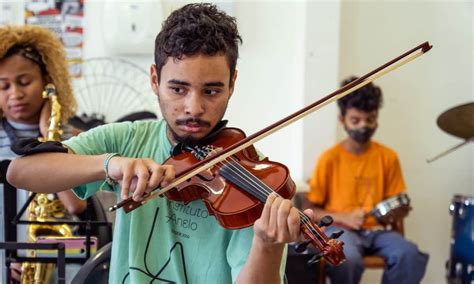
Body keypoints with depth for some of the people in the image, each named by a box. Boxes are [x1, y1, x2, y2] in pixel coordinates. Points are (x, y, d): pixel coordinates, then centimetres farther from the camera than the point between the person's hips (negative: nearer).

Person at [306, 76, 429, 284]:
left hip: (375, 229, 3)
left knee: (410, 256, -28)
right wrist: (344, 218, -16)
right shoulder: (330, 158, -4)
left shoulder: (388, 157, 5)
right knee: (348, 259, -37)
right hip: (339, 229, -3)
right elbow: (311, 210, -1)